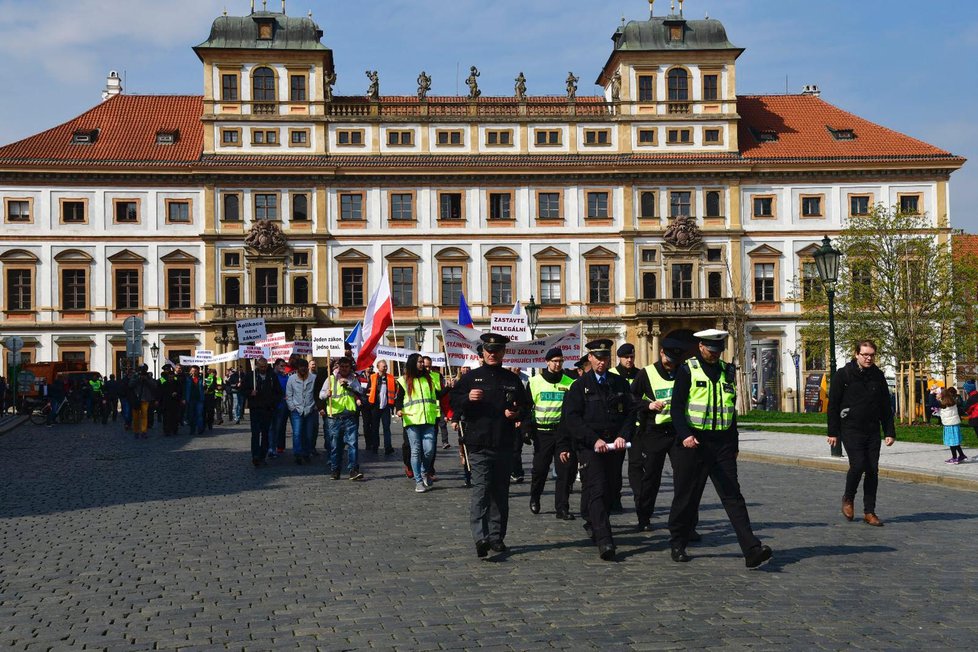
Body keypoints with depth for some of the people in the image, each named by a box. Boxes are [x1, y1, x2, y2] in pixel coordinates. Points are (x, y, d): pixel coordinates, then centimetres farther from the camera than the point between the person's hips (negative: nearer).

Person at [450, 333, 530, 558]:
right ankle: (481, 537, -20)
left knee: (500, 493, 10)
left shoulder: (512, 379, 13)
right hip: (479, 444, -4)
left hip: (504, 444, 4)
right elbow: (453, 402, 2)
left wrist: (517, 413, -3)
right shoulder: (471, 377, 5)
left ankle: (497, 537, 18)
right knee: (481, 489, -15)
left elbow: (526, 405, 19)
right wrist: (468, 398, -18)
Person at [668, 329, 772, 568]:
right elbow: (676, 407, -7)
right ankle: (677, 544, 23)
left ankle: (752, 550, -11)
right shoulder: (687, 370, -2)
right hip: (695, 442, -3)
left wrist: (734, 445, 18)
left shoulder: (727, 371, 13)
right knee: (687, 496, 6)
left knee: (733, 496, -4)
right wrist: (685, 435, -21)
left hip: (722, 444, 4)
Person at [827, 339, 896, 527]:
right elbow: (833, 405, -3)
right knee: (858, 465, -16)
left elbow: (886, 406, 13)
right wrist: (833, 432, -6)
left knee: (873, 470, 2)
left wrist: (890, 432, 6)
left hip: (873, 431, 4)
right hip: (850, 430, -4)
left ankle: (869, 512, 11)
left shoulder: (878, 376, 8)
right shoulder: (843, 375, -5)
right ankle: (848, 499, 11)